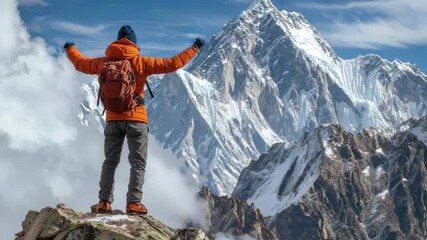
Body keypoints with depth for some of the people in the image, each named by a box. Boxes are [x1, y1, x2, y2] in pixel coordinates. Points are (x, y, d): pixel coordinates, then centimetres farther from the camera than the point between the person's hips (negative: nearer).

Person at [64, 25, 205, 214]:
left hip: (113, 120, 3)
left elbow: (80, 63, 20)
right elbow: (172, 64, -10)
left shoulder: (104, 63, 4)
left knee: (110, 162, 12)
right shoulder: (141, 62, -6)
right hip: (136, 120, -3)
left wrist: (71, 49, 40)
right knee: (138, 163, 0)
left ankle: (104, 202, 6)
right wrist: (194, 49, 0)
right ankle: (133, 202, -11)